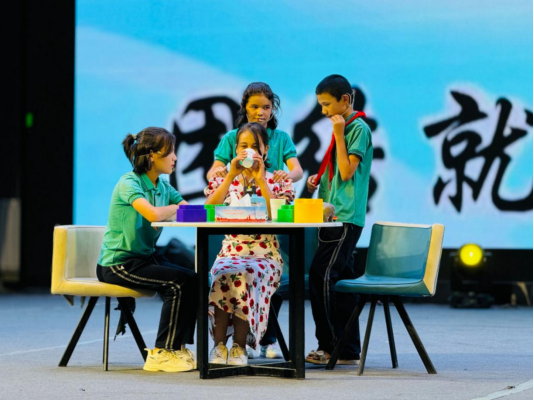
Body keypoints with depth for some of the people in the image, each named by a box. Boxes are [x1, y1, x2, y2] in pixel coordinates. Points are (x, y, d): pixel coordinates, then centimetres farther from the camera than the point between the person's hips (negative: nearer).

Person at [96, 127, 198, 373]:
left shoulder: (162, 187, 12)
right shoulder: (129, 183, -15)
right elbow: (153, 214, -32)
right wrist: (177, 208, -13)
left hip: (146, 258, 8)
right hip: (118, 263, -8)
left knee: (193, 280, -12)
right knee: (178, 283, -22)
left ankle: (178, 347, -4)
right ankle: (161, 353, -14)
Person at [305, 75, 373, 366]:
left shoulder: (358, 128, -8)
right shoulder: (343, 128, 20)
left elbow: (347, 172, -15)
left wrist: (338, 135, -12)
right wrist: (320, 179, 11)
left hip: (346, 217, -10)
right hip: (335, 215, 10)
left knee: (321, 276, -14)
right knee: (341, 281, 8)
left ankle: (329, 346, -11)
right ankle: (348, 350, 10)